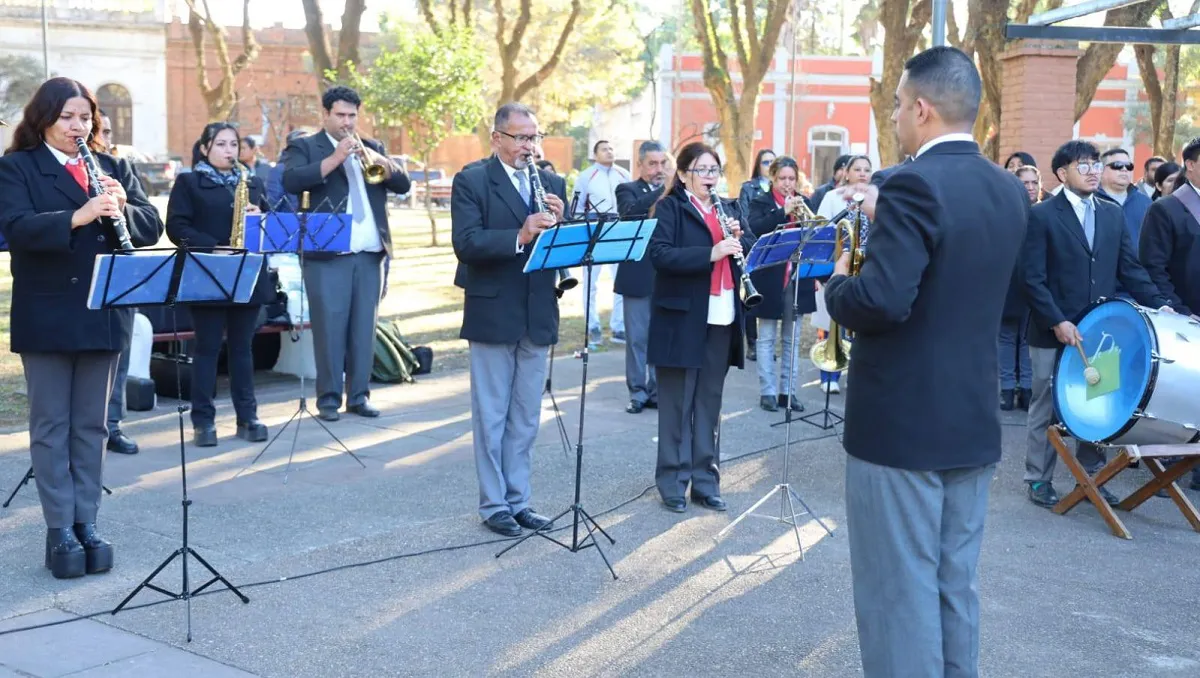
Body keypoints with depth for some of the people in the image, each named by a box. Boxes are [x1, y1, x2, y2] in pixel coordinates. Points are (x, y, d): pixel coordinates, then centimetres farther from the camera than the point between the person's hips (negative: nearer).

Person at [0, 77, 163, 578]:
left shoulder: (115, 167, 10)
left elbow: (151, 227, 3)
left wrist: (123, 207, -17)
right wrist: (77, 216, -30)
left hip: (103, 314, 4)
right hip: (46, 316, -3)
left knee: (92, 425, 9)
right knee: (51, 425, 3)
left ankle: (86, 523, 17)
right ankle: (59, 530, 8)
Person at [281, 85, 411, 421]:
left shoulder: (372, 147, 18)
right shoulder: (304, 147, 5)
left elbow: (402, 184, 8)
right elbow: (291, 181, -14)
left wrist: (380, 161, -10)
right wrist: (334, 159, -18)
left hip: (370, 254, 4)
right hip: (327, 254, -4)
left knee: (364, 328, 6)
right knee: (329, 328, -3)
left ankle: (359, 395, 14)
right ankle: (329, 398, 6)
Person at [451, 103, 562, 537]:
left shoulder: (553, 184, 11)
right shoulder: (471, 182, -4)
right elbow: (466, 242, -18)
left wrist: (560, 222, -15)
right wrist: (520, 236, -30)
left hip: (537, 316, 5)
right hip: (492, 314, -5)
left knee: (526, 416, 12)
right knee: (491, 415, 4)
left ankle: (519, 500, 23)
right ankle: (493, 505, 14)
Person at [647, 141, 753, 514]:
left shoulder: (728, 208, 15)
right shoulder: (670, 207, -3)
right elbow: (659, 254, -17)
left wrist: (740, 238, -9)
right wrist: (711, 252, -26)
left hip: (721, 318, 5)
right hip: (682, 317, -5)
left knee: (709, 403, 10)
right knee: (677, 403, 2)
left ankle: (705, 480, 17)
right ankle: (672, 481, 10)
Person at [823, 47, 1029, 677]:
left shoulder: (915, 184, -19)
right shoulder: (1008, 190, 7)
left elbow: (881, 302, -28)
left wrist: (838, 282, -8)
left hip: (901, 423, -8)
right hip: (973, 421, 8)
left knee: (899, 594, 1)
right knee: (955, 588, 17)